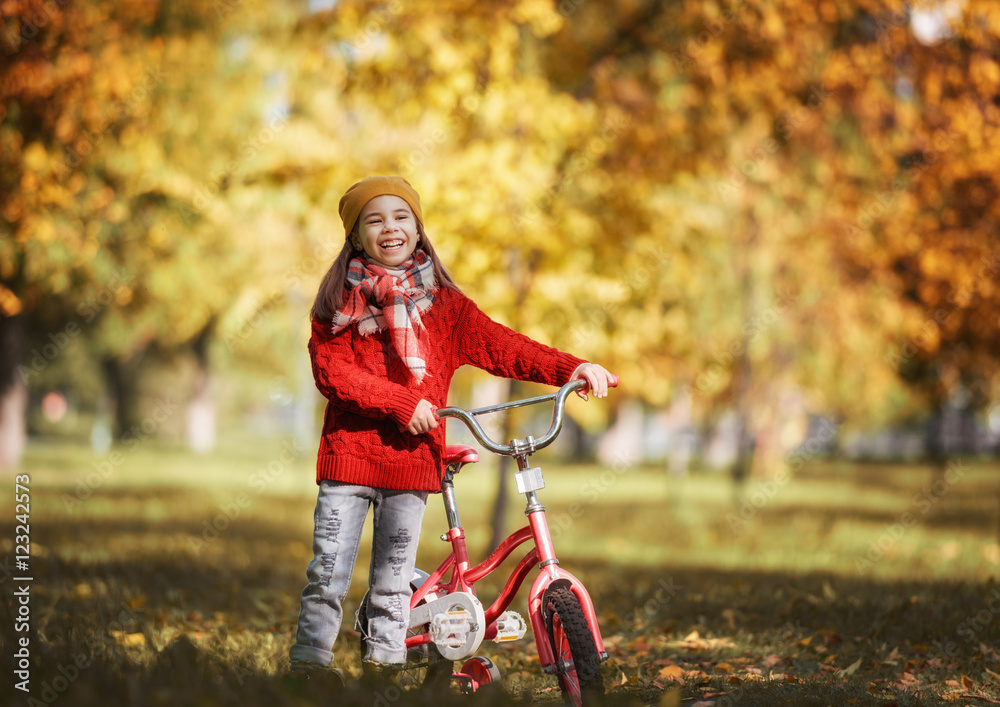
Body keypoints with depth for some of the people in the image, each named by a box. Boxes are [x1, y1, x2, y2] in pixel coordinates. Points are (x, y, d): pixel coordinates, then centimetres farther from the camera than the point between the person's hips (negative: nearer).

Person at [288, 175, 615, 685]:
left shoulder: (443, 304, 10)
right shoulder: (339, 302, 3)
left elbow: (498, 346, 3)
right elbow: (331, 371, -8)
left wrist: (570, 368, -10)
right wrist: (403, 401, -17)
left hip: (413, 457, 2)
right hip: (349, 452, -2)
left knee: (393, 580, 8)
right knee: (328, 572, -3)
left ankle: (384, 666, 17)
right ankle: (309, 664, 7)